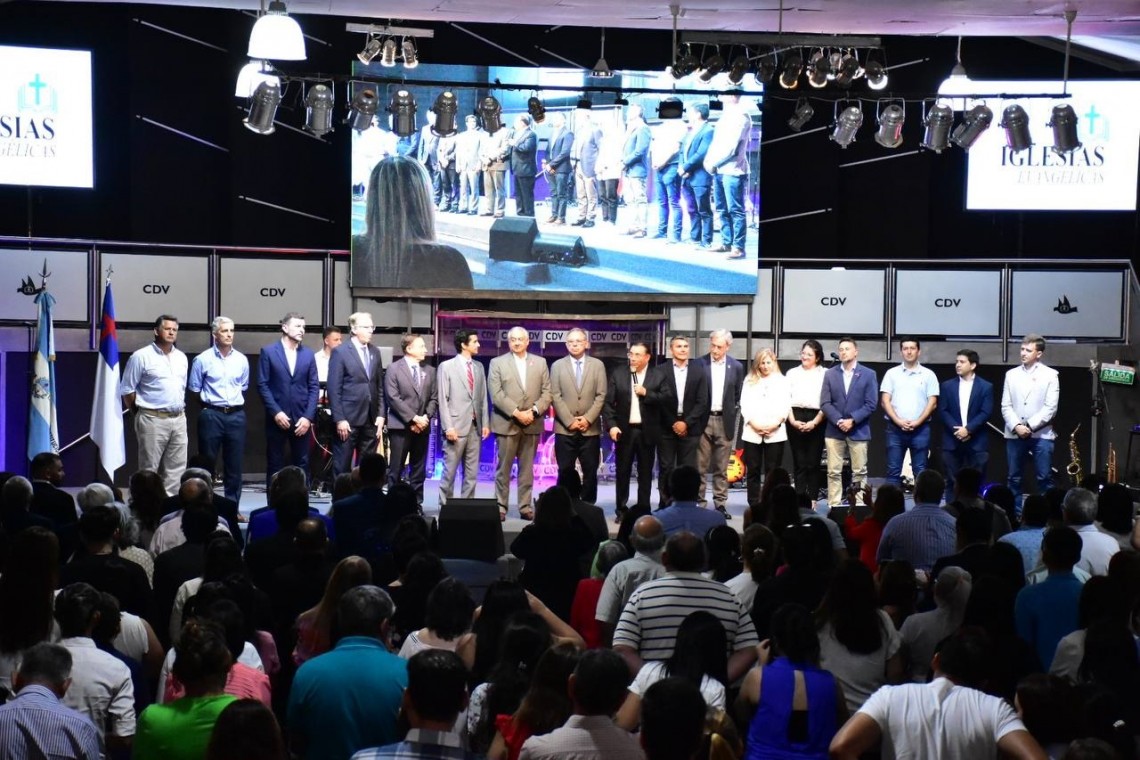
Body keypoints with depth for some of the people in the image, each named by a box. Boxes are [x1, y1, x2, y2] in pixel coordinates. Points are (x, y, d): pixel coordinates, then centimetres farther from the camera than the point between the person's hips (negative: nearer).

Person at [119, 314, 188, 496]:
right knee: (149, 469, -2)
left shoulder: (181, 358, 13)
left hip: (179, 419, 6)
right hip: (153, 420, -6)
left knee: (176, 468, 6)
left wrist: (180, 409, 17)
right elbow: (126, 390, -4)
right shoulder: (141, 357, -6)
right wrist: (140, 412, 3)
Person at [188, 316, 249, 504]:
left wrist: (235, 403, 12)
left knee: (234, 465, 6)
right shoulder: (203, 359, -5)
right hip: (211, 416, -3)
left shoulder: (241, 359, 6)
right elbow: (194, 389, 2)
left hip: (236, 416, 3)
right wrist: (210, 404, 8)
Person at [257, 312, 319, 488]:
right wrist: (275, 412, -12)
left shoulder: (308, 354, 8)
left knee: (301, 465, 4)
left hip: (301, 418, 2)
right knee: (275, 465, 5)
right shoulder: (268, 352, 0)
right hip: (277, 418, -2)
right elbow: (262, 385, -4)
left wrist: (308, 416, -5)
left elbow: (314, 387, 5)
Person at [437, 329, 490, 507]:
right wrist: (448, 427, -13)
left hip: (475, 427, 5)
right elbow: (443, 400, -5)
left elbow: (483, 398, 13)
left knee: (472, 473, 7)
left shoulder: (479, 367, 13)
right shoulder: (447, 366, -1)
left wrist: (485, 423, 5)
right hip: (456, 427, -5)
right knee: (450, 471, -2)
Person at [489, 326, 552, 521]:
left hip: (532, 423, 2)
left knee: (527, 468, 6)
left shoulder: (540, 362, 11)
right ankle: (500, 506, 6)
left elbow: (547, 393, 5)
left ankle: (525, 507, 10)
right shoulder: (497, 363, 3)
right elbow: (496, 394, -6)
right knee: (503, 468, 1)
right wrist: (516, 413, -15)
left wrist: (534, 411, -11)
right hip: (506, 423, -2)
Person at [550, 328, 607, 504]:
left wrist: (587, 419, -10)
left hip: (590, 429, 0)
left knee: (590, 472, 2)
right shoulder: (557, 366, 7)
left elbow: (601, 396, 1)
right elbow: (555, 397, 0)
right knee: (565, 472, 0)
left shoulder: (597, 365, 7)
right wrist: (569, 421, -10)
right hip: (565, 429, 0)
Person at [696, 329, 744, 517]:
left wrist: (732, 414, 3)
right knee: (700, 466, 1)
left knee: (722, 468, 7)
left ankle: (720, 504, 13)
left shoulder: (736, 367, 6)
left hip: (724, 422, 2)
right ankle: (699, 502, 6)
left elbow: (738, 395, 11)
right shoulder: (699, 364, 0)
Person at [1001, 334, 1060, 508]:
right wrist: (1016, 426, -11)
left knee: (1044, 478, -2)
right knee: (1014, 479, 6)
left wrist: (1030, 426, -13)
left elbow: (1050, 407, -5)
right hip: (1014, 435, 3)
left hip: (1041, 435, -3)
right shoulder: (1011, 374, 10)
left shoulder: (1050, 375, 2)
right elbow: (1006, 406, 5)